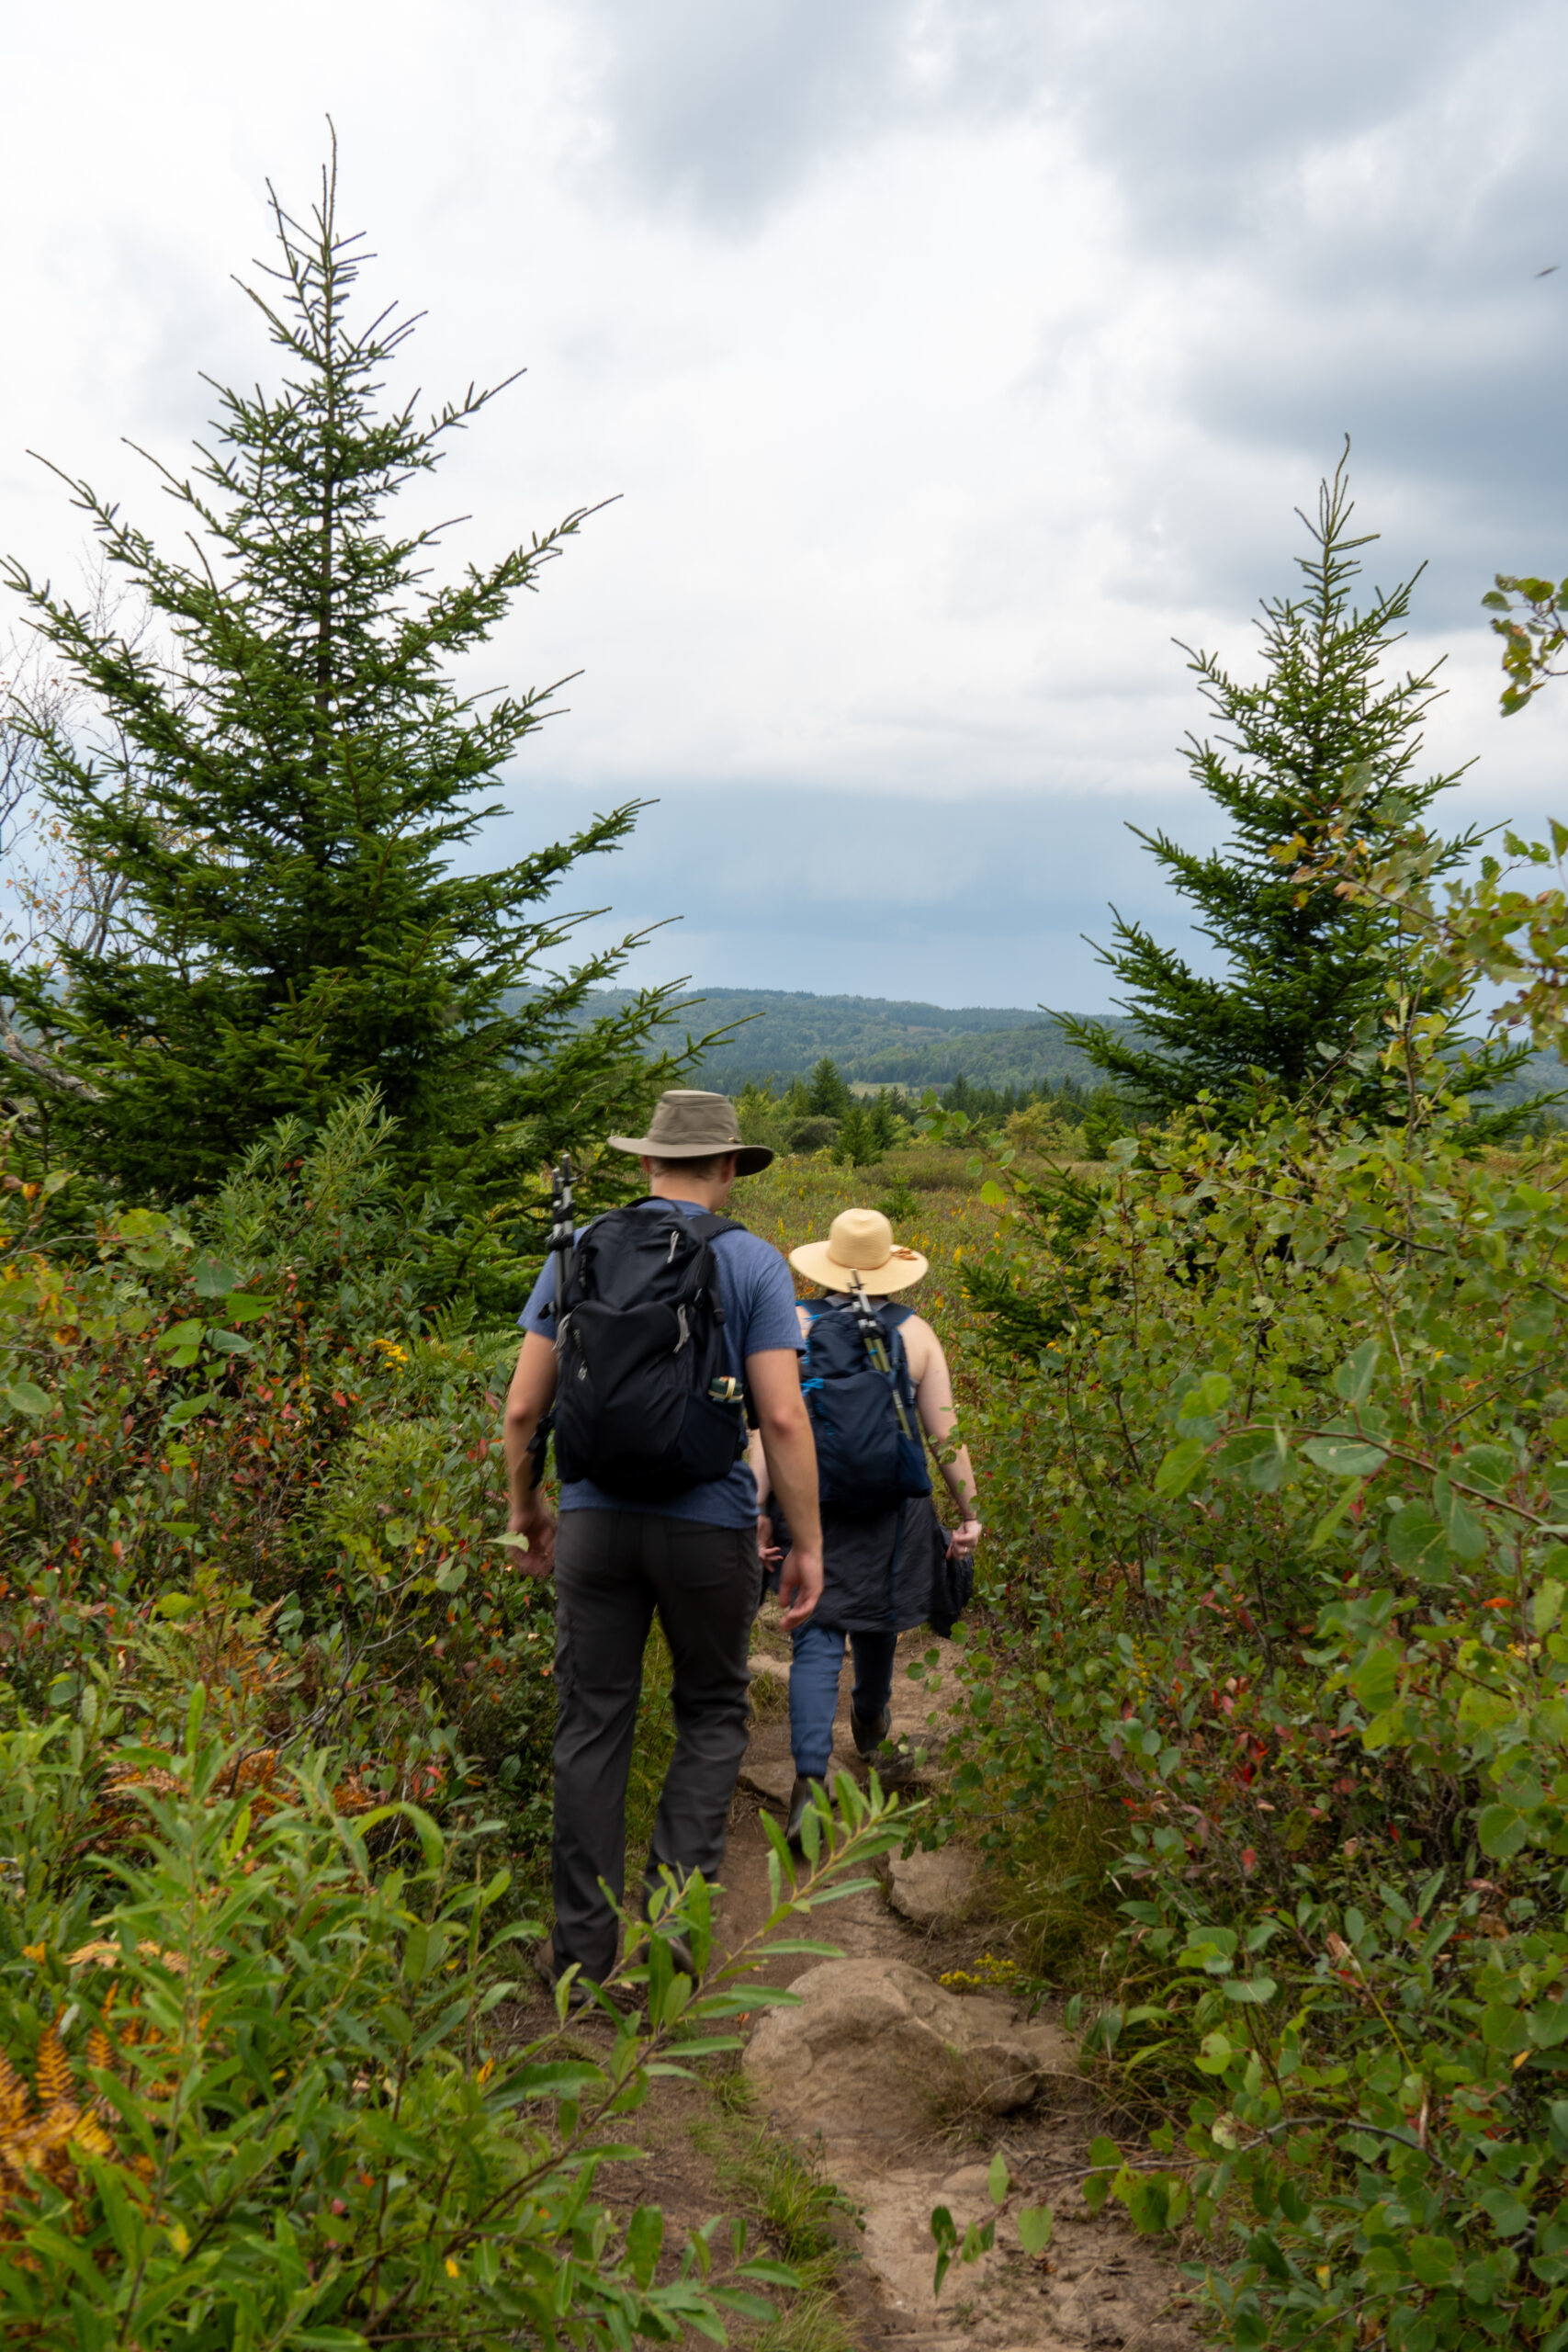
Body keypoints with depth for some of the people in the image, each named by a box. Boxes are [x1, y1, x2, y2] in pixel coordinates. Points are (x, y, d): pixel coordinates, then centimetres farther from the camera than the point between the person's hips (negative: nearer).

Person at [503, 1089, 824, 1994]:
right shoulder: (754, 1263, -3)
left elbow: (522, 1409, 4)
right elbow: (784, 1417, -10)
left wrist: (527, 1511, 18)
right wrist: (809, 1544, -4)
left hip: (594, 1519, 2)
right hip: (709, 1526, -2)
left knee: (592, 1730, 9)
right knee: (713, 1718, 16)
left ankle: (584, 1947, 14)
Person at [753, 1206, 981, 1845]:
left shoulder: (794, 1325, -4)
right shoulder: (914, 1334, -2)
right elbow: (945, 1436, -2)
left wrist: (758, 1506, -11)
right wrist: (968, 1512, 5)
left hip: (808, 1502, -1)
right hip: (891, 1505, 1)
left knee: (817, 1637, -1)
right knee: (876, 1615, 24)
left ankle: (810, 1778, -17)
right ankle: (870, 1721, 50)